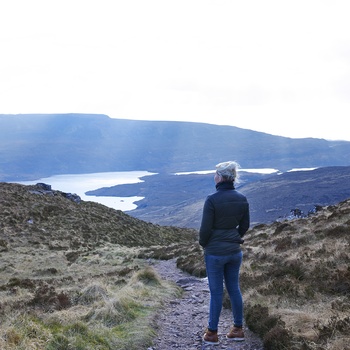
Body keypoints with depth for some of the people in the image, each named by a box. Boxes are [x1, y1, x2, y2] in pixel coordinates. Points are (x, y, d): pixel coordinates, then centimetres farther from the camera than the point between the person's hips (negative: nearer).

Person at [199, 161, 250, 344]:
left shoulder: (212, 200, -19)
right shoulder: (242, 199, -1)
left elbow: (205, 228, -15)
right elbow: (245, 225, 7)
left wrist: (203, 243, 4)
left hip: (215, 252, -5)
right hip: (235, 251, 5)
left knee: (216, 292, 5)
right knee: (234, 289, 16)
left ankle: (212, 333, 17)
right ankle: (238, 329, 25)